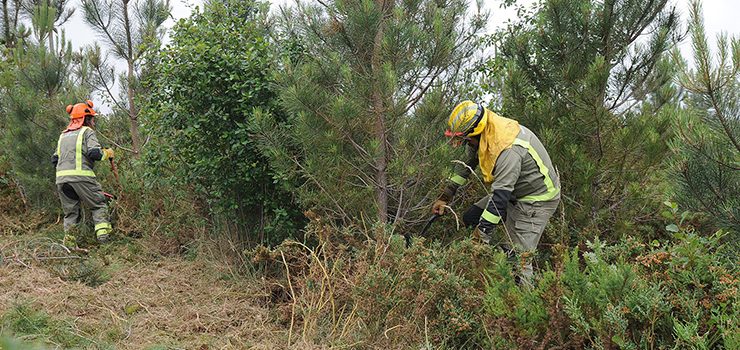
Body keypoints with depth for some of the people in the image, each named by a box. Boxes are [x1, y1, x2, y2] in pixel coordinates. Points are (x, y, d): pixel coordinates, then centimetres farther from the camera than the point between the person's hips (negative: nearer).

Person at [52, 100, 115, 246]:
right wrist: (107, 153, 6)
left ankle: (69, 238, 6)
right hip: (81, 176, -6)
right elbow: (95, 153, -11)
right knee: (99, 205, 7)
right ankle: (102, 231, -9)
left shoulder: (63, 135, 24)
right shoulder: (87, 132, 3)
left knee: (70, 211, 14)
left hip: (61, 178, 6)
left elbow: (55, 159, 24)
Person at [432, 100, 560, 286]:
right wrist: (445, 196, 11)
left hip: (538, 199, -9)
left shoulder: (508, 149, -36)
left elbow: (501, 194, -35)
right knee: (470, 218, 5)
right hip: (514, 192, 9)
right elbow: (466, 164, 10)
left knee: (518, 256, -14)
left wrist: (483, 231, -31)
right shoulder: (484, 134, -7)